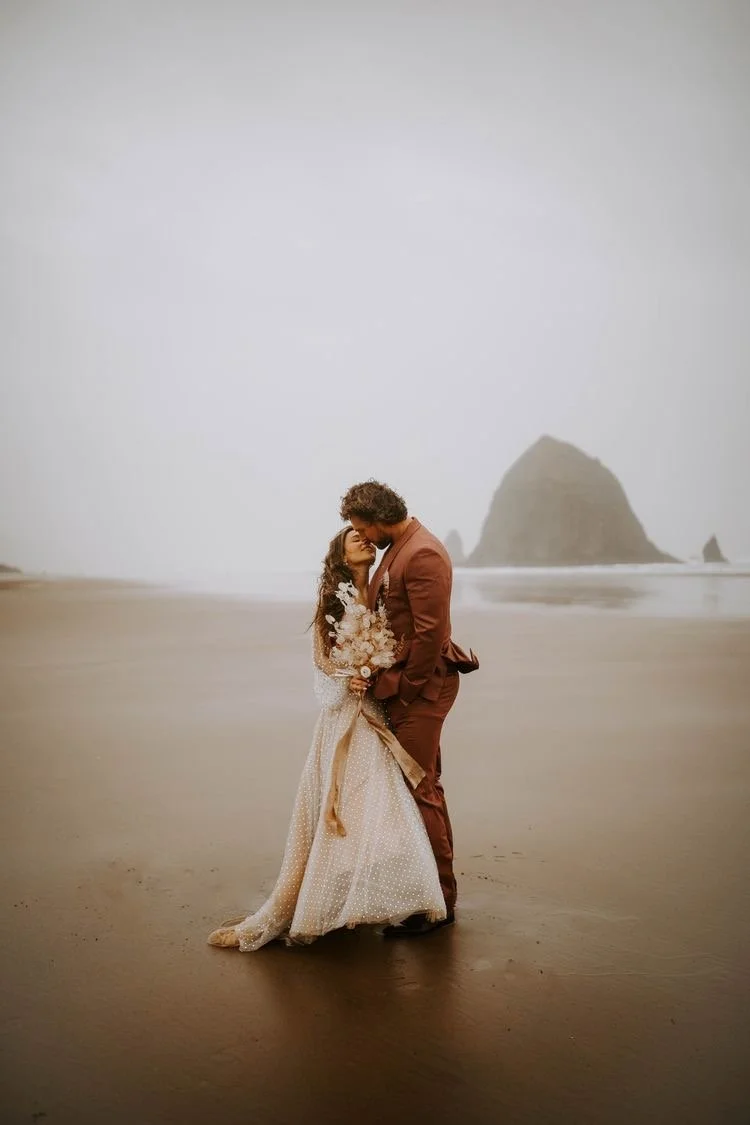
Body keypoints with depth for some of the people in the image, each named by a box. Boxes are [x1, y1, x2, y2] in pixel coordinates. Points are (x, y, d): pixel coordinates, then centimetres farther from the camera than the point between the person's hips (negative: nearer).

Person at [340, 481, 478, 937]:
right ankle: (440, 892, 31)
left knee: (419, 790, -3)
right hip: (403, 684, 10)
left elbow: (431, 633, -22)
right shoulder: (396, 549, 13)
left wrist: (404, 690, -14)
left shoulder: (422, 554, -18)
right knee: (425, 786, 17)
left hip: (421, 688, -10)